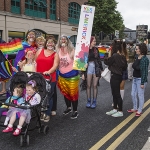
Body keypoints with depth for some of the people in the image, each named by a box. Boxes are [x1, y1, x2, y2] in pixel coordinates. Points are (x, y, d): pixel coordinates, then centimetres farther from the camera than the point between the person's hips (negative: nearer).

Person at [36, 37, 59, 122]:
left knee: (49, 96, 5)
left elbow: (55, 66, -9)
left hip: (50, 78, -2)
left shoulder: (55, 55, 4)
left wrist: (48, 72, -26)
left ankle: (48, 114, 16)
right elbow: (34, 62, 13)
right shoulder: (40, 51, 11)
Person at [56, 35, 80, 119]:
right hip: (62, 76, 5)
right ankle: (68, 108, 39)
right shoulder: (58, 51, -1)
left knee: (73, 94, 4)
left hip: (72, 75, -5)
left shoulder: (72, 51, -13)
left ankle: (75, 111, 19)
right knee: (65, 93, 18)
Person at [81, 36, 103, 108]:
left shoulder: (96, 49, 6)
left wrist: (101, 69, 9)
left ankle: (94, 102, 13)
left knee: (95, 86, 5)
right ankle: (88, 101, 17)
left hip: (96, 69, 2)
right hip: (88, 69, -2)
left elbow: (99, 59, 11)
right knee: (88, 86, 6)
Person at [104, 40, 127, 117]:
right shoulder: (123, 56, 5)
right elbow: (125, 67, 10)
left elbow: (106, 62, -8)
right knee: (115, 93, 18)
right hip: (119, 76, 9)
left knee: (117, 94, 0)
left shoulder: (114, 55, -19)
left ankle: (120, 111, 9)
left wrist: (107, 54, 4)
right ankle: (115, 109, 29)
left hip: (115, 76, -9)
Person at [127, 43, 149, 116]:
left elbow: (145, 72, -18)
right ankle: (135, 108, 33)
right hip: (135, 79, 8)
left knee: (140, 95, 5)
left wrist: (142, 83, -18)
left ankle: (139, 110, 20)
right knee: (133, 94, 16)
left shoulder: (145, 59, -18)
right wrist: (133, 77, 15)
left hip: (140, 79, -8)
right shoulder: (137, 57, 5)